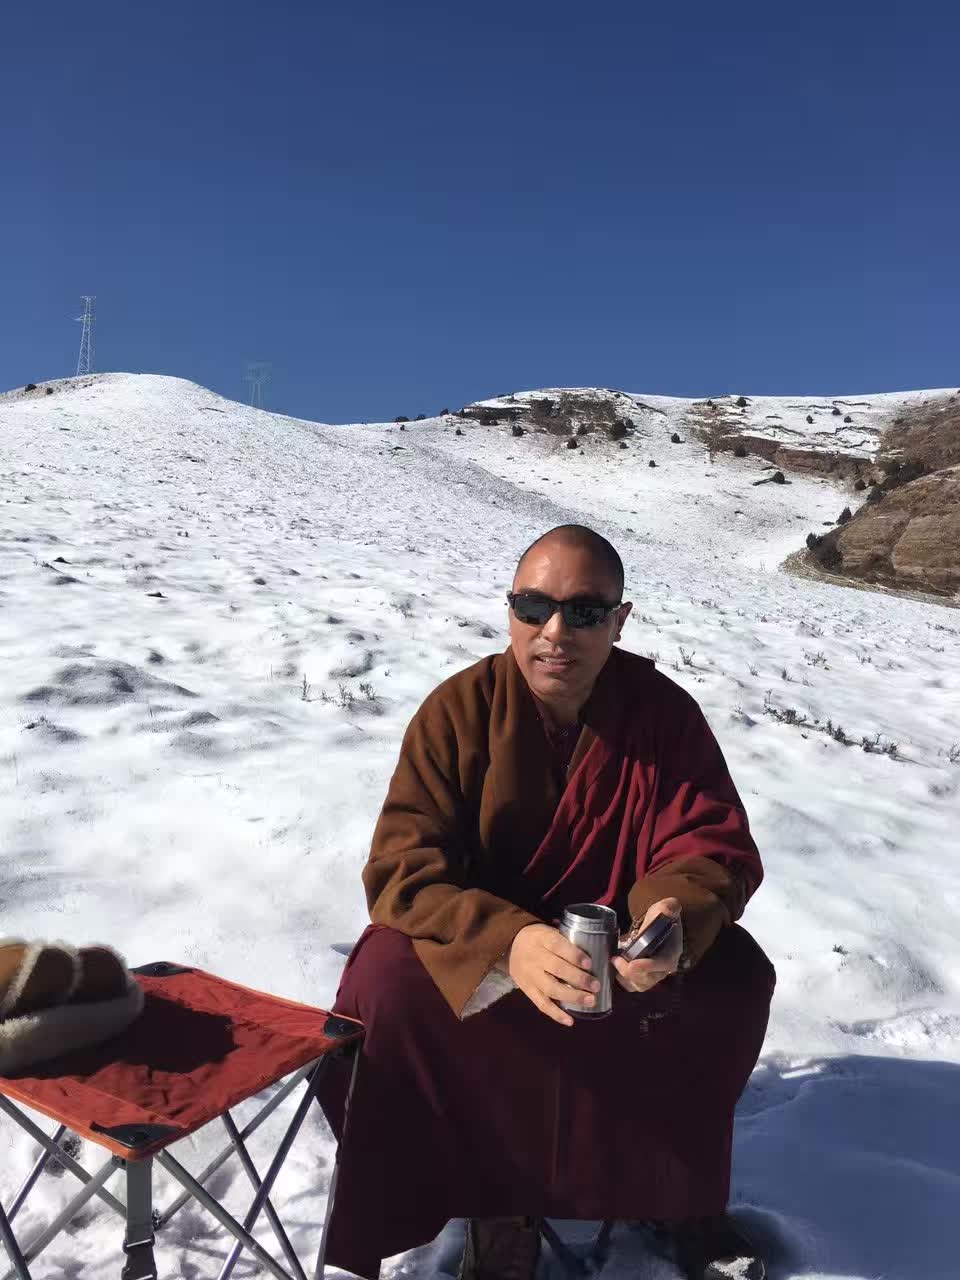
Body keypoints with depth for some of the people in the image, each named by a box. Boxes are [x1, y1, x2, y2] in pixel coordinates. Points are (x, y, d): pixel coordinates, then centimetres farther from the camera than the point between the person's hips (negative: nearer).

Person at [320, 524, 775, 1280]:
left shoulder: (665, 710, -12)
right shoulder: (459, 709, -19)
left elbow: (714, 843, -13)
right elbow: (403, 866, -24)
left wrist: (677, 921, -38)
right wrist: (507, 941, -43)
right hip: (480, 940, -1)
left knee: (736, 978, -20)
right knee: (393, 985, -28)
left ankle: (677, 1187, 8)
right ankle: (494, 1196, -3)